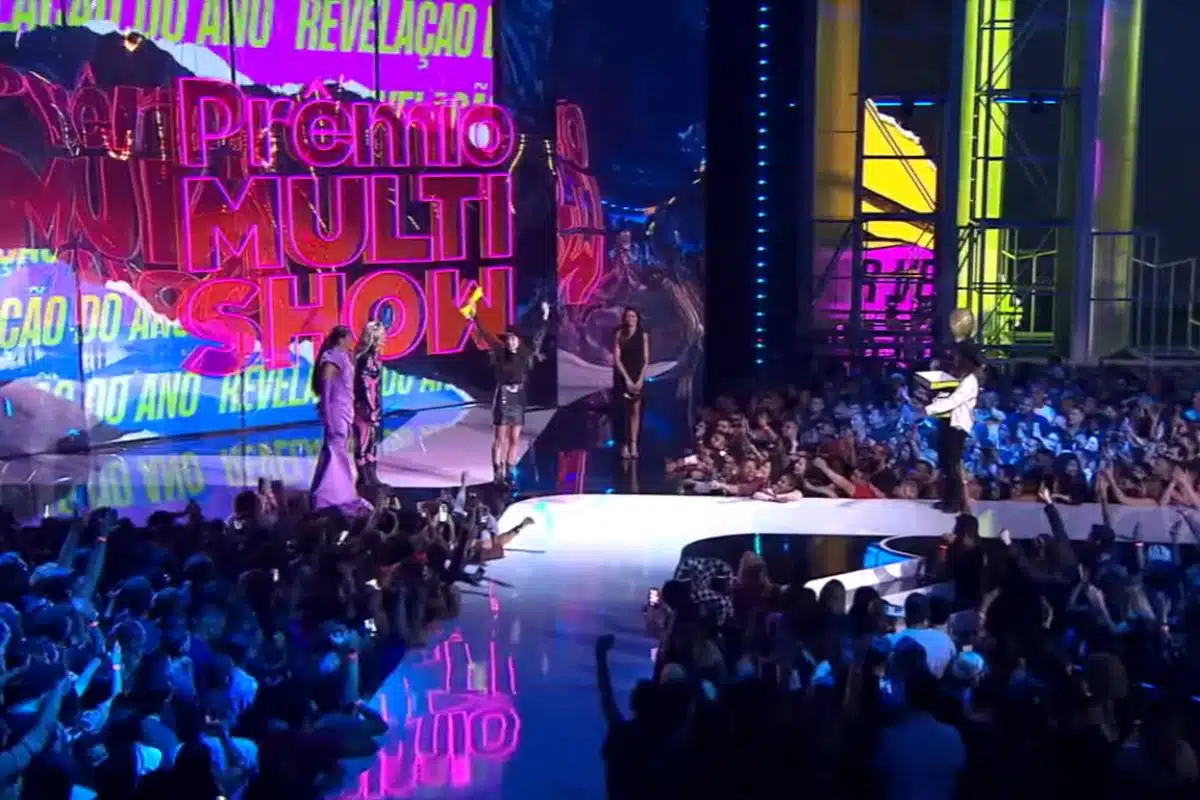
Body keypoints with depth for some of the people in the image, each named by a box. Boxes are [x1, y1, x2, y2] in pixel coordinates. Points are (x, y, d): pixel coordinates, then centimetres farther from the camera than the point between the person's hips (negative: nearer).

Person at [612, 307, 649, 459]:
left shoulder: (643, 335, 4)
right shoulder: (619, 335, -1)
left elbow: (646, 360, 2)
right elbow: (616, 359, -6)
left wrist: (640, 379, -10)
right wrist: (627, 379, -14)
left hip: (638, 377, 1)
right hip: (622, 377, -1)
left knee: (635, 410, 0)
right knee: (623, 410, -4)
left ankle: (634, 445, 0)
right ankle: (624, 445, -1)